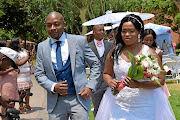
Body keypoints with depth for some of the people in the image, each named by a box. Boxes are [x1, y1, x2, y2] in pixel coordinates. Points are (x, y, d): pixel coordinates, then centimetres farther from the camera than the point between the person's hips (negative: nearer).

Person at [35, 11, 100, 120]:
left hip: (78, 99, -2)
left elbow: (95, 64, 6)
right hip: (55, 102, 2)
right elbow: (39, 74, 8)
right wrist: (53, 87, -10)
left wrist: (90, 87, -5)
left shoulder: (79, 41, 1)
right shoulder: (42, 47, 6)